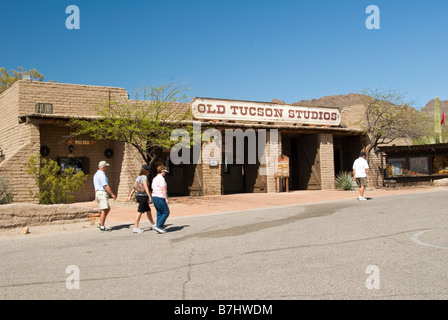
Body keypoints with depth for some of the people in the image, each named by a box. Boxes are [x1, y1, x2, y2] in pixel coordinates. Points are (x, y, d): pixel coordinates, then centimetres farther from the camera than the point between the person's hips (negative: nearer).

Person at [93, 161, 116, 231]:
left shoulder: (96, 174, 18)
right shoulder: (102, 175, -14)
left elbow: (95, 187, 22)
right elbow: (106, 186, -19)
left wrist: (96, 196, 25)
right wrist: (112, 194, -16)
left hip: (98, 192, 10)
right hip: (102, 193, -10)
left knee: (108, 209, 15)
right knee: (104, 210, -6)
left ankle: (101, 223, 12)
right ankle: (102, 227, -4)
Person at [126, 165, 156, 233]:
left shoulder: (138, 177, 12)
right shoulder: (144, 177, -12)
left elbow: (134, 188, 11)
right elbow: (146, 187, -20)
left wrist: (130, 196, 9)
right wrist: (150, 197, -20)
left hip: (138, 196, 9)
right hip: (143, 196, -9)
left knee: (148, 210, 18)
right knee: (140, 212, -6)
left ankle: (153, 225, 28)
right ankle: (135, 228, -5)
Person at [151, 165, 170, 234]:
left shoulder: (154, 179, 13)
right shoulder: (161, 179, -15)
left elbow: (152, 187, 24)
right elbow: (163, 189, -20)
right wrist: (166, 198, -17)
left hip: (154, 197, 9)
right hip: (160, 198, -9)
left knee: (159, 213, 13)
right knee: (166, 212, -1)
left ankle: (160, 228, 13)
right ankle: (158, 226, -7)